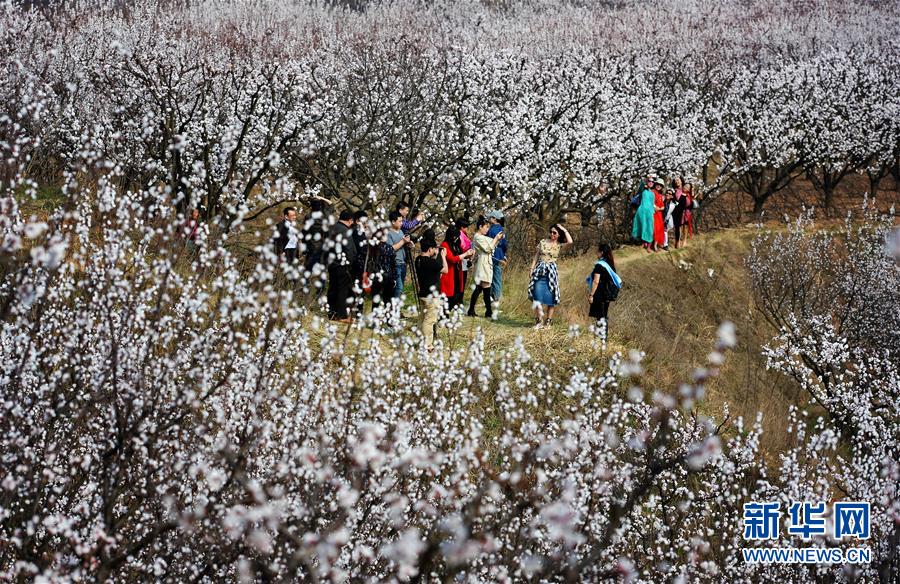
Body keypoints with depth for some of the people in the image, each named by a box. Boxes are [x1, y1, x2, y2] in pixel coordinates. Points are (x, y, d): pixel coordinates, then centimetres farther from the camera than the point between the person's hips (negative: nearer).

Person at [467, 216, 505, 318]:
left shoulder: (482, 237, 16)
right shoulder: (478, 238, -13)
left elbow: (491, 247, 17)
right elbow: (488, 249, -14)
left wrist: (498, 239, 5)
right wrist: (496, 238, -7)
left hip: (486, 265, 10)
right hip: (483, 265, -10)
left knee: (478, 289, 10)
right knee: (486, 288, -7)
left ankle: (471, 310, 12)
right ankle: (489, 312, -5)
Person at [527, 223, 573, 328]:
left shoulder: (559, 245, 3)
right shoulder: (543, 242, 7)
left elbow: (570, 241, -16)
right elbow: (536, 257, 10)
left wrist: (564, 230, -6)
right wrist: (532, 269, 3)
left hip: (551, 272, -1)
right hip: (540, 271, 1)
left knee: (550, 297, 0)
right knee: (537, 296, -5)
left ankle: (548, 321, 10)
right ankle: (538, 320, 1)